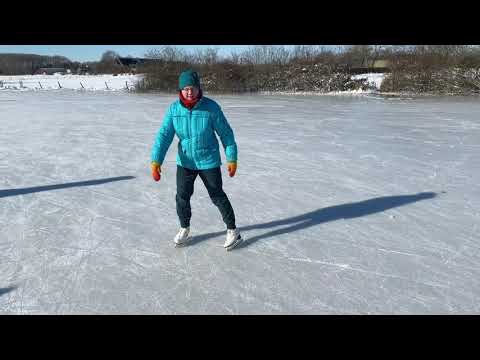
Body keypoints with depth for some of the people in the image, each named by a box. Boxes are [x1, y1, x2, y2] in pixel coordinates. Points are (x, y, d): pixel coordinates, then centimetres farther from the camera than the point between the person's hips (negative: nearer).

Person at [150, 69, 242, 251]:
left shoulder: (211, 107, -16)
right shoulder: (174, 109, -8)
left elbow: (226, 133, -8)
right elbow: (164, 135, -9)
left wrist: (232, 159, -6)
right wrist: (156, 161, -18)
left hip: (209, 161, -3)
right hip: (185, 162, 3)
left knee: (217, 196, 6)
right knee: (182, 197, 10)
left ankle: (233, 230, 24)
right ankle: (184, 229, 35)